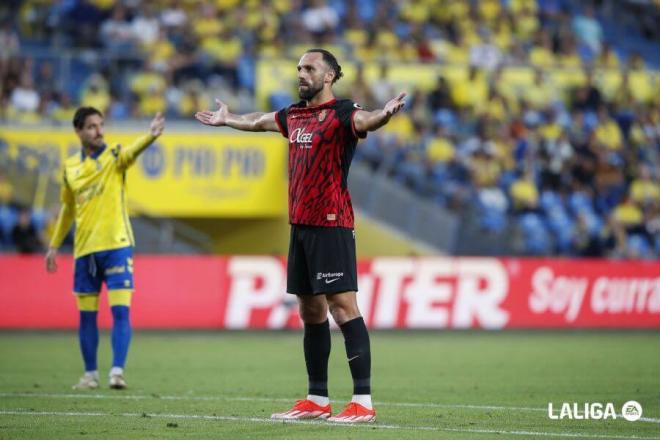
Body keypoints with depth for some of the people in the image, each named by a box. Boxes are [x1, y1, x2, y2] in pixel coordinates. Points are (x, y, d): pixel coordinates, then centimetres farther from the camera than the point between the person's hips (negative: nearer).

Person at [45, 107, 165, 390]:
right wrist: (54, 245, 20)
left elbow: (133, 151, -25)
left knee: (120, 310, -12)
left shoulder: (114, 156, -1)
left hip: (116, 245, -4)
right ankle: (90, 374, 18)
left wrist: (151, 136, -47)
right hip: (84, 250, 4)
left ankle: (117, 371, -12)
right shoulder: (70, 167, 9)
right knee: (86, 315, 8)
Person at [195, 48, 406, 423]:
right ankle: (318, 400, 20)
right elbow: (259, 122, 35)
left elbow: (363, 121, -32)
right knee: (310, 312, 12)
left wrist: (385, 114, -53)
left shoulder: (341, 113, -9)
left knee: (343, 306, -12)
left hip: (331, 224, -8)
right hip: (300, 224, 8)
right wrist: (227, 119, 52)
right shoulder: (295, 115, 15)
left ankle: (363, 402, -14)